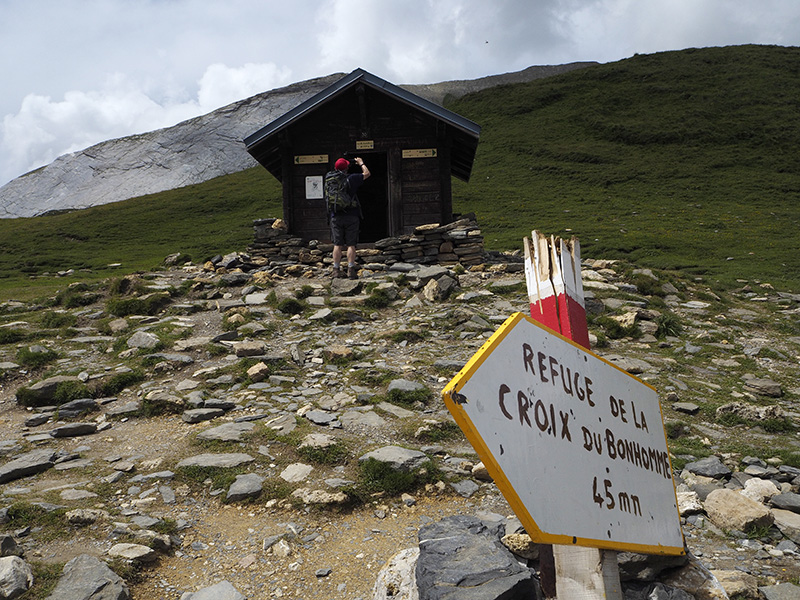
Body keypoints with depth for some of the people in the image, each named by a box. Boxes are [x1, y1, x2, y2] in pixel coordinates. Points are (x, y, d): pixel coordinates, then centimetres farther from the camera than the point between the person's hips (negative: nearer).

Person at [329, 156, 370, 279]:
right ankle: (351, 270, 0)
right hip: (351, 216, -3)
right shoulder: (351, 179, -7)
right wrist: (361, 163, 22)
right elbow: (366, 174, 5)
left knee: (337, 245, 7)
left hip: (336, 217, 3)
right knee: (351, 245, 1)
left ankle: (336, 270, 7)